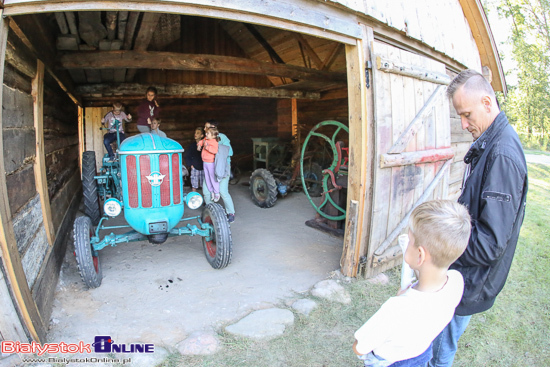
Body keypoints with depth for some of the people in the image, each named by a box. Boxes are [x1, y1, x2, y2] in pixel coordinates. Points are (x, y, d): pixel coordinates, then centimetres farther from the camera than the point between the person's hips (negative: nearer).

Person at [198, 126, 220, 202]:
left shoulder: (214, 142, -20)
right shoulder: (206, 139, 4)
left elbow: (215, 150, -36)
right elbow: (202, 141, 26)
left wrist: (207, 147, -34)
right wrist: (199, 145, 8)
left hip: (211, 163, -8)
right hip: (205, 162, 8)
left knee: (213, 179, 2)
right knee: (207, 178, 15)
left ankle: (217, 193, 18)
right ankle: (211, 192, 29)